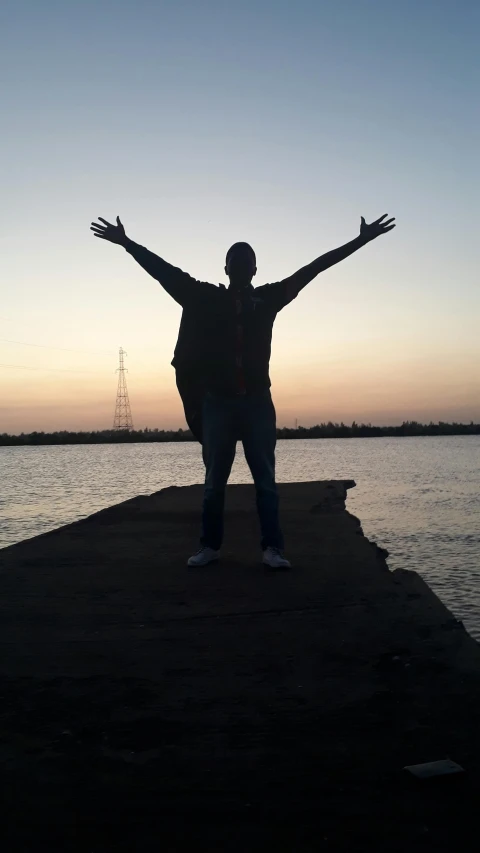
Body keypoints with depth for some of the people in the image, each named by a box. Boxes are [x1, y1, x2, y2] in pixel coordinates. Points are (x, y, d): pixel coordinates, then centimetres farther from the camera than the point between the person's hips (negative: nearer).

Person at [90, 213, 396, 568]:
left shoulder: (268, 298, 6)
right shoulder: (208, 299, 6)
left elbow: (312, 269, 5)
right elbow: (166, 271, 8)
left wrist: (360, 241, 6)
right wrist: (126, 242, 10)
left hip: (257, 402, 0)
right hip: (217, 402, 0)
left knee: (265, 479, -1)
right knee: (214, 481, 6)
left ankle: (273, 548, 1)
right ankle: (210, 546, 14)